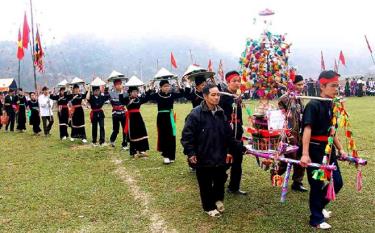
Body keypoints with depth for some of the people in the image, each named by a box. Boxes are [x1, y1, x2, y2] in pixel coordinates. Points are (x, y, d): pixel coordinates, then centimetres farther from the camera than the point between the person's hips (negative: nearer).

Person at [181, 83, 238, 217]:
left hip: (220, 156, 5)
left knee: (220, 180, 16)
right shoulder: (196, 114, -15)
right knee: (206, 184, 8)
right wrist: (190, 153, -15)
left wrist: (229, 150, 12)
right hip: (203, 157, -5)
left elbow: (228, 133, 12)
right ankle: (209, 207, 27)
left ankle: (218, 199, 43)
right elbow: (187, 134, -15)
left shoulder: (221, 113, 4)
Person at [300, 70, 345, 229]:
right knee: (317, 184, 3)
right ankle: (316, 219, 19)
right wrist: (305, 154, -35)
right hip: (315, 149, -8)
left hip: (328, 148, 8)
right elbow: (307, 130, -26)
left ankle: (319, 206, 36)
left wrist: (340, 149, 20)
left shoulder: (330, 105, 9)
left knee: (337, 182, 13)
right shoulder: (313, 105, -16)